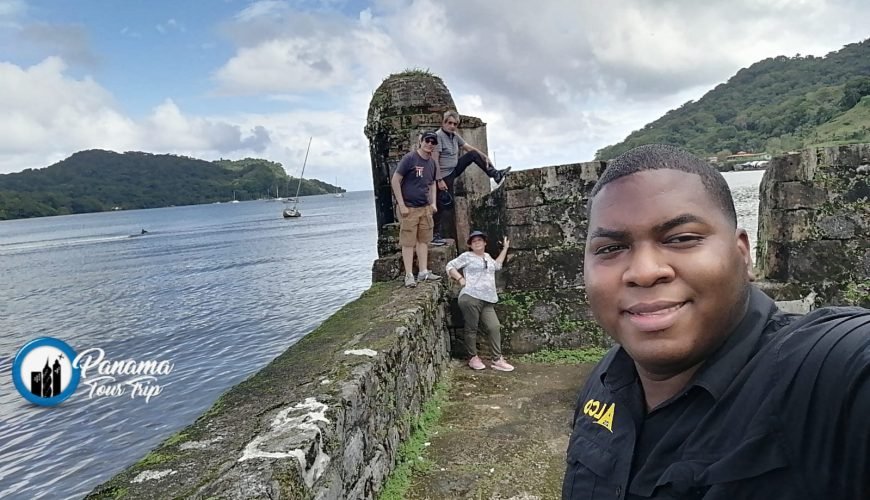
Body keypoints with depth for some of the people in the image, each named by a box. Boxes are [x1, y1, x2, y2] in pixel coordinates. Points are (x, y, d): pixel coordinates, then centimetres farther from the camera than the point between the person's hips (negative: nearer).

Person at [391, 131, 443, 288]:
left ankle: (423, 272, 15)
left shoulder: (432, 163, 11)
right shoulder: (409, 158, -10)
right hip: (409, 208, -6)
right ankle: (409, 275, 2)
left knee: (423, 240, 7)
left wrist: (433, 203, 12)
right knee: (408, 242, -2)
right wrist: (401, 205, -14)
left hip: (425, 208, 6)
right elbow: (395, 180, -11)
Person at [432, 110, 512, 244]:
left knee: (473, 154, 4)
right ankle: (436, 236, 1)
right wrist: (439, 180, -25)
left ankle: (496, 175, 8)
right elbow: (435, 160, -22)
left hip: (455, 169, 8)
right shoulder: (438, 136, -19)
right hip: (445, 175, -8)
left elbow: (469, 148, 12)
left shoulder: (455, 136, 6)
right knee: (442, 204, -6)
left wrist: (485, 157, 5)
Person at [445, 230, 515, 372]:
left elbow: (497, 265, 45)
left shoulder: (487, 256, 26)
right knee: (471, 328, -2)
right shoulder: (467, 256, 5)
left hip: (487, 301, 6)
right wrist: (460, 278, -8)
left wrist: (505, 248, 46)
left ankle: (497, 360, 1)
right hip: (470, 298, -6)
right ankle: (473, 358, 10)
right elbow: (450, 266, 5)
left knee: (494, 327, -4)